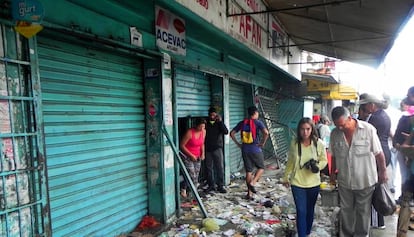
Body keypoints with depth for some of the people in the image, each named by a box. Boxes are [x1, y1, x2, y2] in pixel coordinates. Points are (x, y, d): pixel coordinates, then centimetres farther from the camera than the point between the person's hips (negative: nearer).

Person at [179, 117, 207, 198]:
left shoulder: (204, 131, -2)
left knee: (196, 176, 5)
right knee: (192, 176, -12)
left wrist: (203, 153, -1)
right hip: (187, 156, -6)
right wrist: (191, 155, -16)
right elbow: (182, 145, -15)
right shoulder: (189, 132, -21)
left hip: (197, 157, 6)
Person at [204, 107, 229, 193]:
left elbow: (226, 132, -12)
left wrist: (220, 121, -17)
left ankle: (220, 186, 7)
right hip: (207, 149, 2)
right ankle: (211, 185, 19)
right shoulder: (206, 123, 5)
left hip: (217, 148, -1)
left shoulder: (219, 123, 4)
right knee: (208, 168, 7)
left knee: (219, 167, -1)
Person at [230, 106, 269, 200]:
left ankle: (249, 193, 14)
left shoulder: (242, 123, 7)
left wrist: (238, 143, 9)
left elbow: (232, 133, 6)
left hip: (245, 150, 4)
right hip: (256, 149, -4)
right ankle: (252, 183, -4)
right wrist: (263, 143, -10)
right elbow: (266, 132, -22)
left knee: (248, 171, 11)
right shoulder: (258, 122, -6)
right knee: (261, 167, 16)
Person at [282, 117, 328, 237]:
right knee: (301, 211, -2)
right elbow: (290, 162, 3)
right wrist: (286, 177, 10)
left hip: (313, 183, 1)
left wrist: (317, 165, -22)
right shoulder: (294, 143, -10)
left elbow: (324, 160, 0)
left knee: (310, 210, 20)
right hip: (297, 183, -1)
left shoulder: (319, 143, -13)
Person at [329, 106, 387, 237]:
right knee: (345, 211, 16)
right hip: (344, 181, 3)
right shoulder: (334, 133, -6)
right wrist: (333, 172, 14)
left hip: (365, 181, -3)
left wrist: (382, 172, -1)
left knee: (363, 211, 14)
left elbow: (379, 153, -7)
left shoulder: (368, 129, -17)